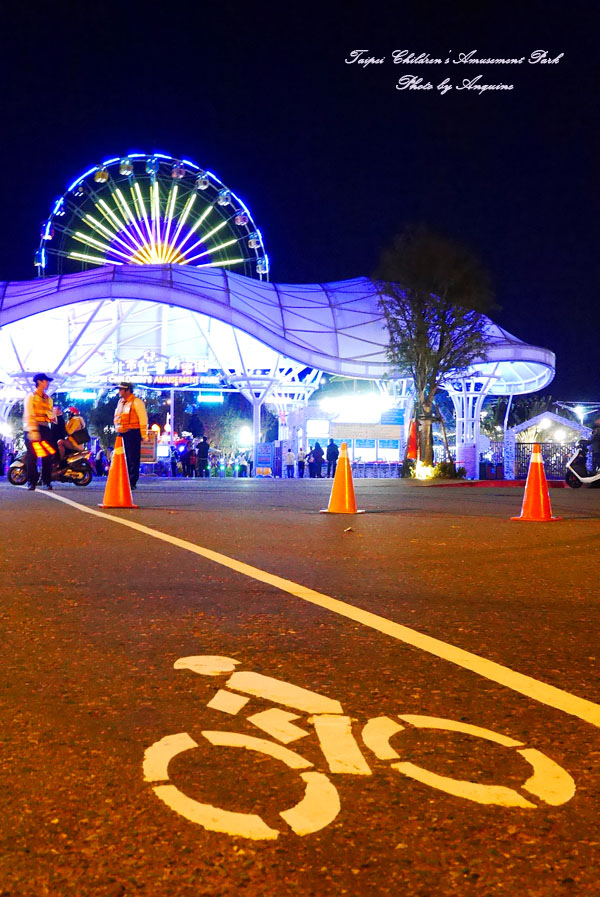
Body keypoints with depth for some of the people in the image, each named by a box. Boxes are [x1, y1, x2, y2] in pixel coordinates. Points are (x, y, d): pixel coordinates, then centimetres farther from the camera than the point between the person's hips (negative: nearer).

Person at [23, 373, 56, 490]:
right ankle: (31, 481, -5)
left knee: (48, 455, -3)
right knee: (32, 456, -8)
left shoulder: (48, 399, 21)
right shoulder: (31, 397, 1)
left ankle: (47, 481, 3)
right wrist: (32, 431, -20)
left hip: (45, 429, 5)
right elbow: (29, 415, -10)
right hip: (33, 429, -5)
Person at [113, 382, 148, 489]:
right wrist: (118, 430, 20)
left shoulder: (136, 402, -7)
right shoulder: (120, 402, 19)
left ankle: (132, 482, -4)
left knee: (133, 460, -6)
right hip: (122, 434, 8)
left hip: (133, 434, -8)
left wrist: (144, 435, -12)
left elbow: (143, 419, -10)